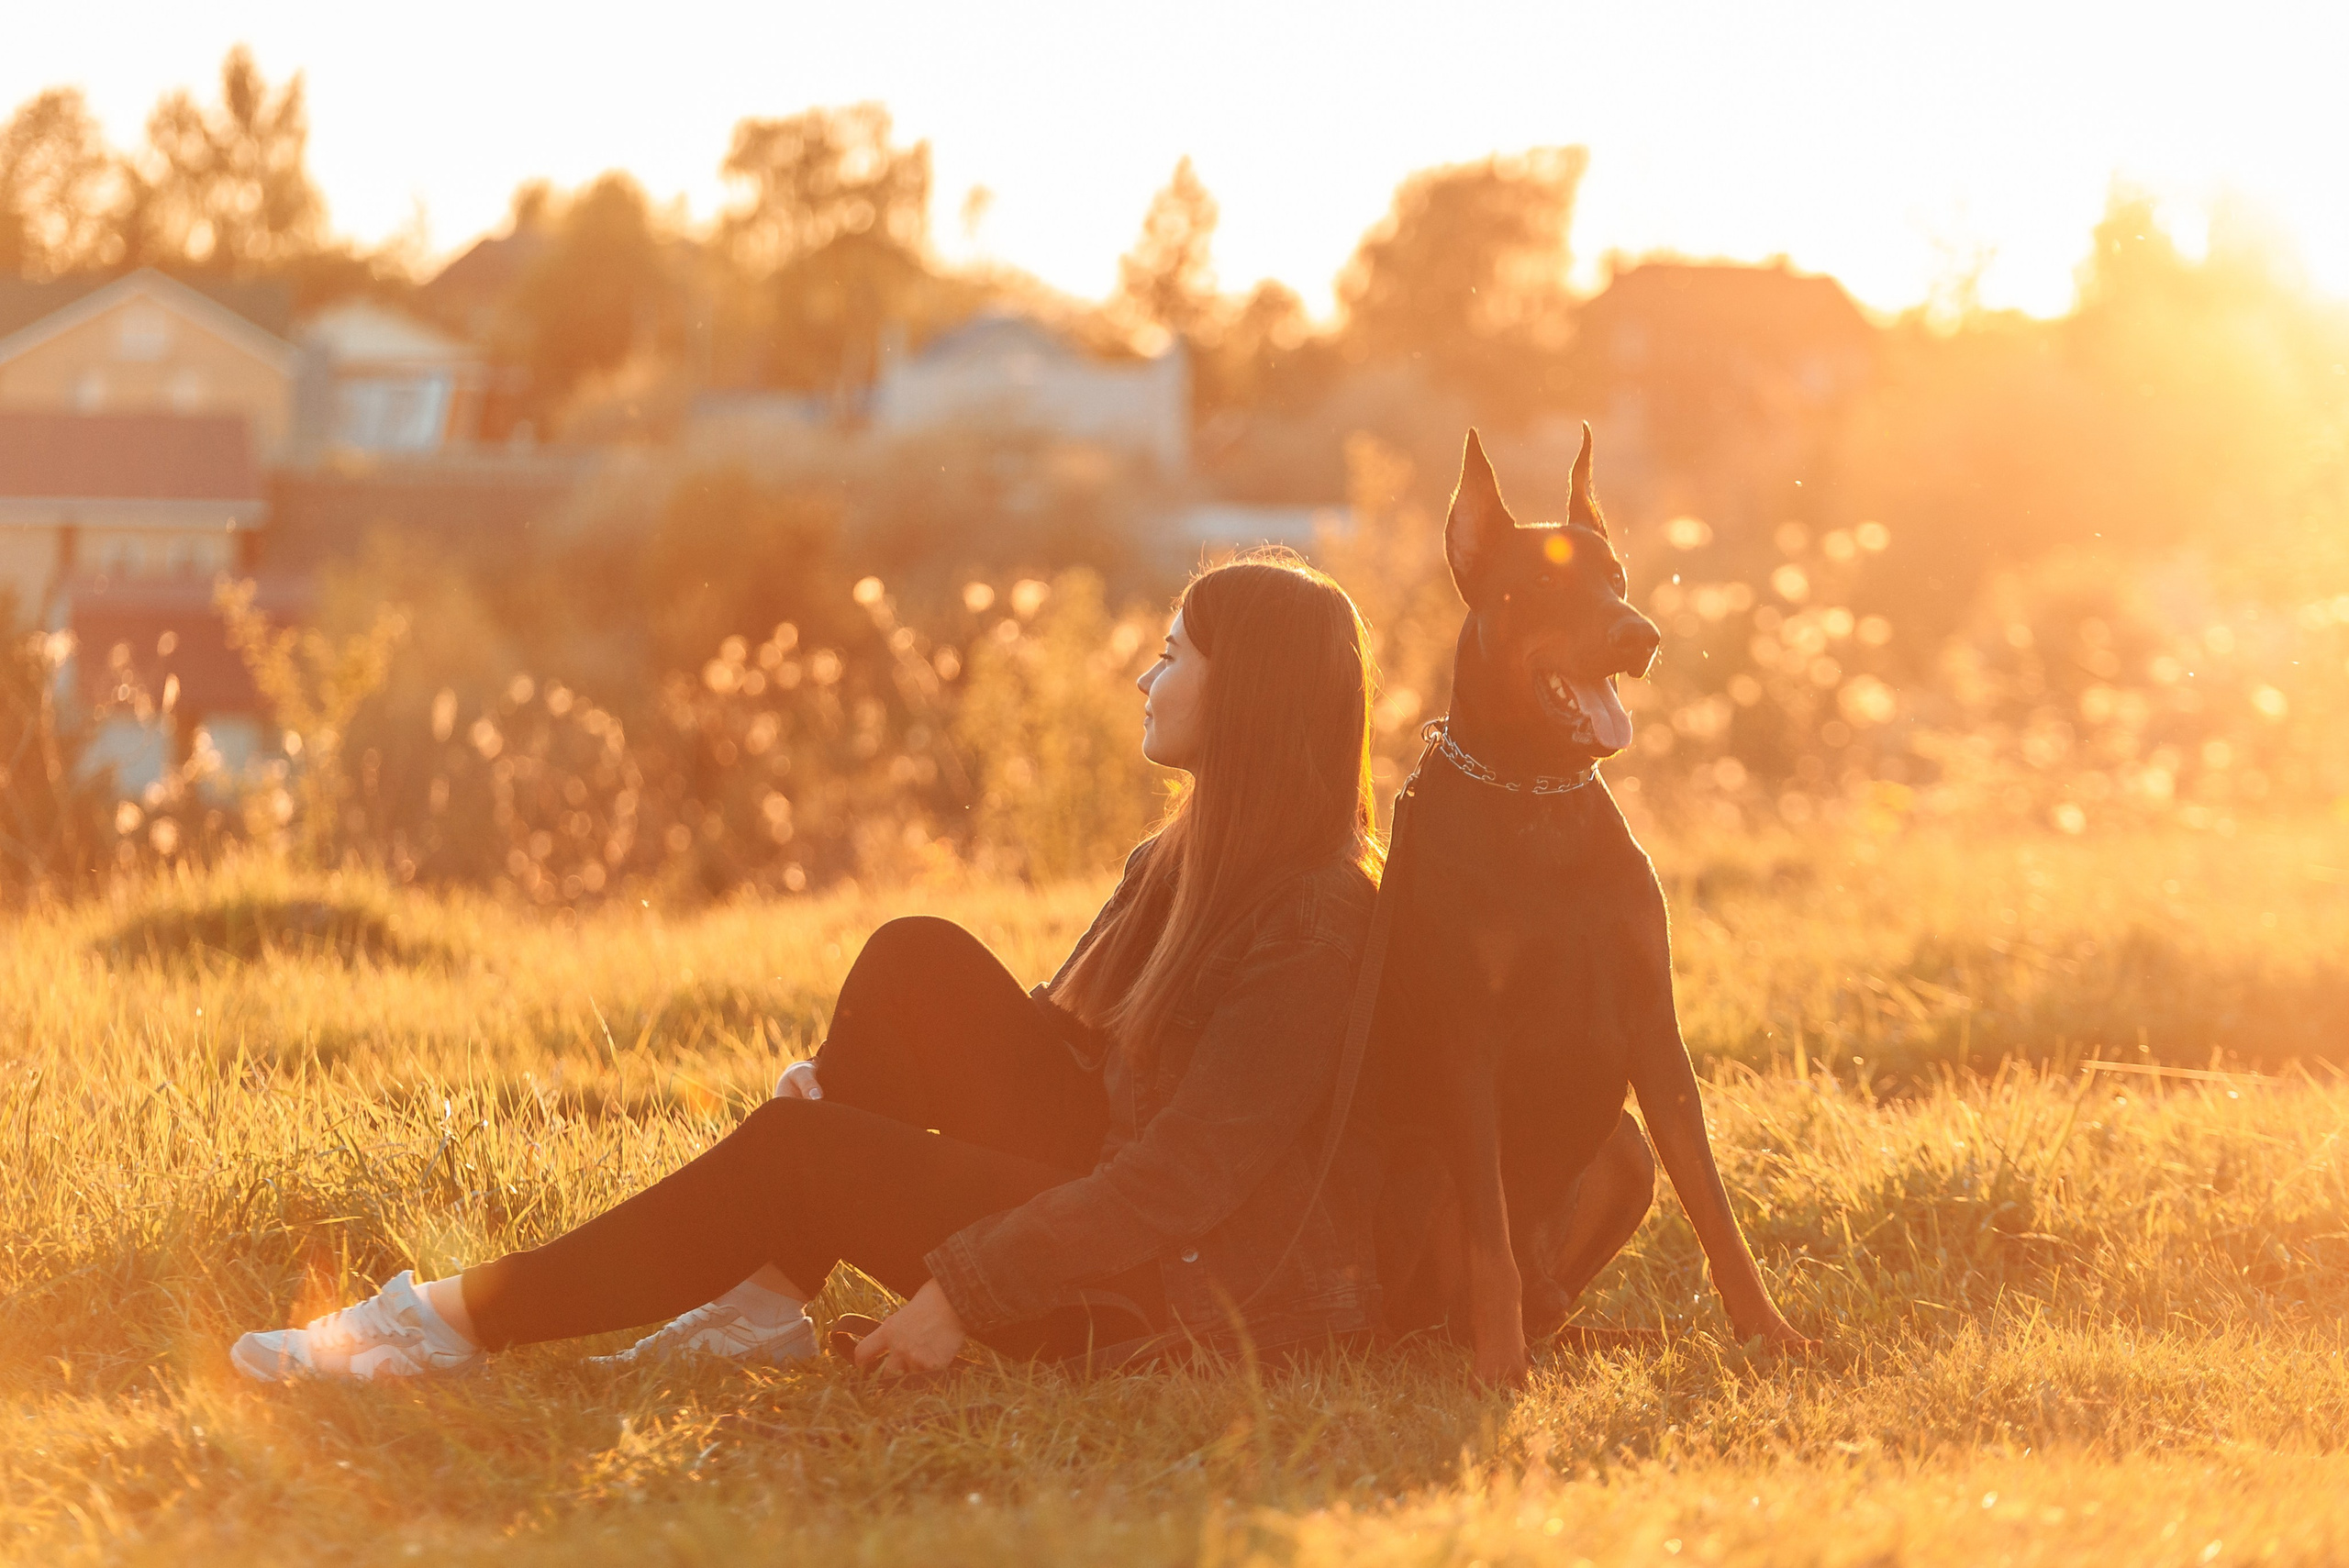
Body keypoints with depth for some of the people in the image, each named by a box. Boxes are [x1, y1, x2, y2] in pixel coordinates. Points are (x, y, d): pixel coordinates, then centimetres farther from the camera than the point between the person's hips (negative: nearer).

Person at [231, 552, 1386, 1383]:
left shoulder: (1316, 923, -21)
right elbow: (1053, 1033, 13)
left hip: (1213, 1283, -8)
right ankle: (766, 1302, -7)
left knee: (792, 1151, -15)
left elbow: (1188, 1176, -25)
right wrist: (849, 1081, -3)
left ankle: (462, 1321, -6)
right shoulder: (1183, 863, 9)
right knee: (916, 964, -8)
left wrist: (965, 1292, -26)